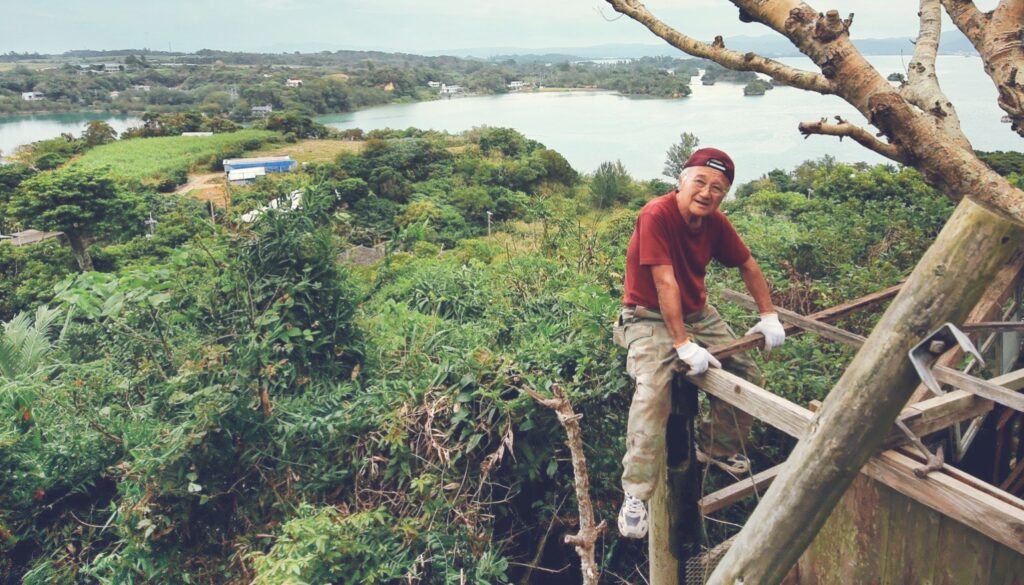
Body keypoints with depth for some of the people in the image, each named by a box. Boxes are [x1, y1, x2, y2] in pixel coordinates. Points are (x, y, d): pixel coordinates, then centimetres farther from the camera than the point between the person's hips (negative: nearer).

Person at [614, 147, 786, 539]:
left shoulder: (716, 223, -3)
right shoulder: (656, 216, -24)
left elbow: (748, 266, 12)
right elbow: (665, 283, -29)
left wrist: (768, 316, 6)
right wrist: (684, 345, -31)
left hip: (699, 315, 7)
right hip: (650, 318, -7)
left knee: (748, 375, 4)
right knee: (652, 392, -28)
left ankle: (717, 447, 28)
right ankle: (635, 495, -19)